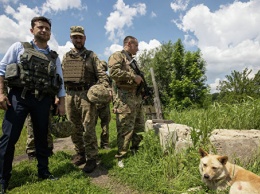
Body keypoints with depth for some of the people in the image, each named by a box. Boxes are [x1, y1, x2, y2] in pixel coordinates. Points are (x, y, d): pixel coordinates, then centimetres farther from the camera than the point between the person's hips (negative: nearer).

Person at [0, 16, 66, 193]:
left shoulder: (54, 56, 13)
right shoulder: (19, 47, 7)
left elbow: (60, 82, 13)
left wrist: (62, 103, 7)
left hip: (43, 100, 3)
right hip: (19, 96, -2)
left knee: (42, 137, 11)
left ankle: (43, 171, 26)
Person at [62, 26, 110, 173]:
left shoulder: (91, 56, 5)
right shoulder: (66, 57, 17)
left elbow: (102, 74, -3)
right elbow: (61, 76, 17)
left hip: (86, 94, -4)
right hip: (70, 95, 5)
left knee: (88, 127, -4)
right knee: (74, 127, 11)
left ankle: (92, 158, 5)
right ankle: (80, 153, 26)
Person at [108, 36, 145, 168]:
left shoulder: (132, 60, 26)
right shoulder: (117, 56, -1)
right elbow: (114, 72, -20)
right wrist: (133, 76, -15)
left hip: (137, 97, 9)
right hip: (124, 98, -9)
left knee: (139, 128, 14)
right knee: (125, 130, -6)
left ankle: (135, 152, 30)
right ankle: (121, 158, 7)